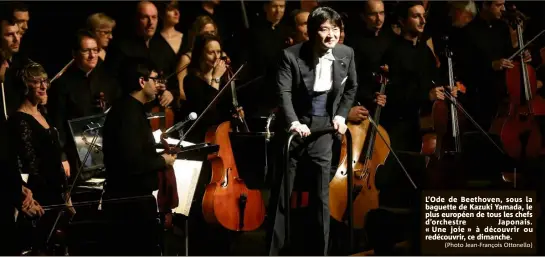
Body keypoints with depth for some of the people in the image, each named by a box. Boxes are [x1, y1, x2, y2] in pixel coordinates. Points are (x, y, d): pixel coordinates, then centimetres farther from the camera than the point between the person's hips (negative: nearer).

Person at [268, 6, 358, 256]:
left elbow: (351, 88, 15)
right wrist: (293, 122, -36)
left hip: (323, 128, 2)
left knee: (321, 198, 3)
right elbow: (284, 92, -21)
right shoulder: (292, 55, -13)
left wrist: (341, 114, 4)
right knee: (281, 196, 4)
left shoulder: (346, 54, -1)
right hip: (295, 127, -2)